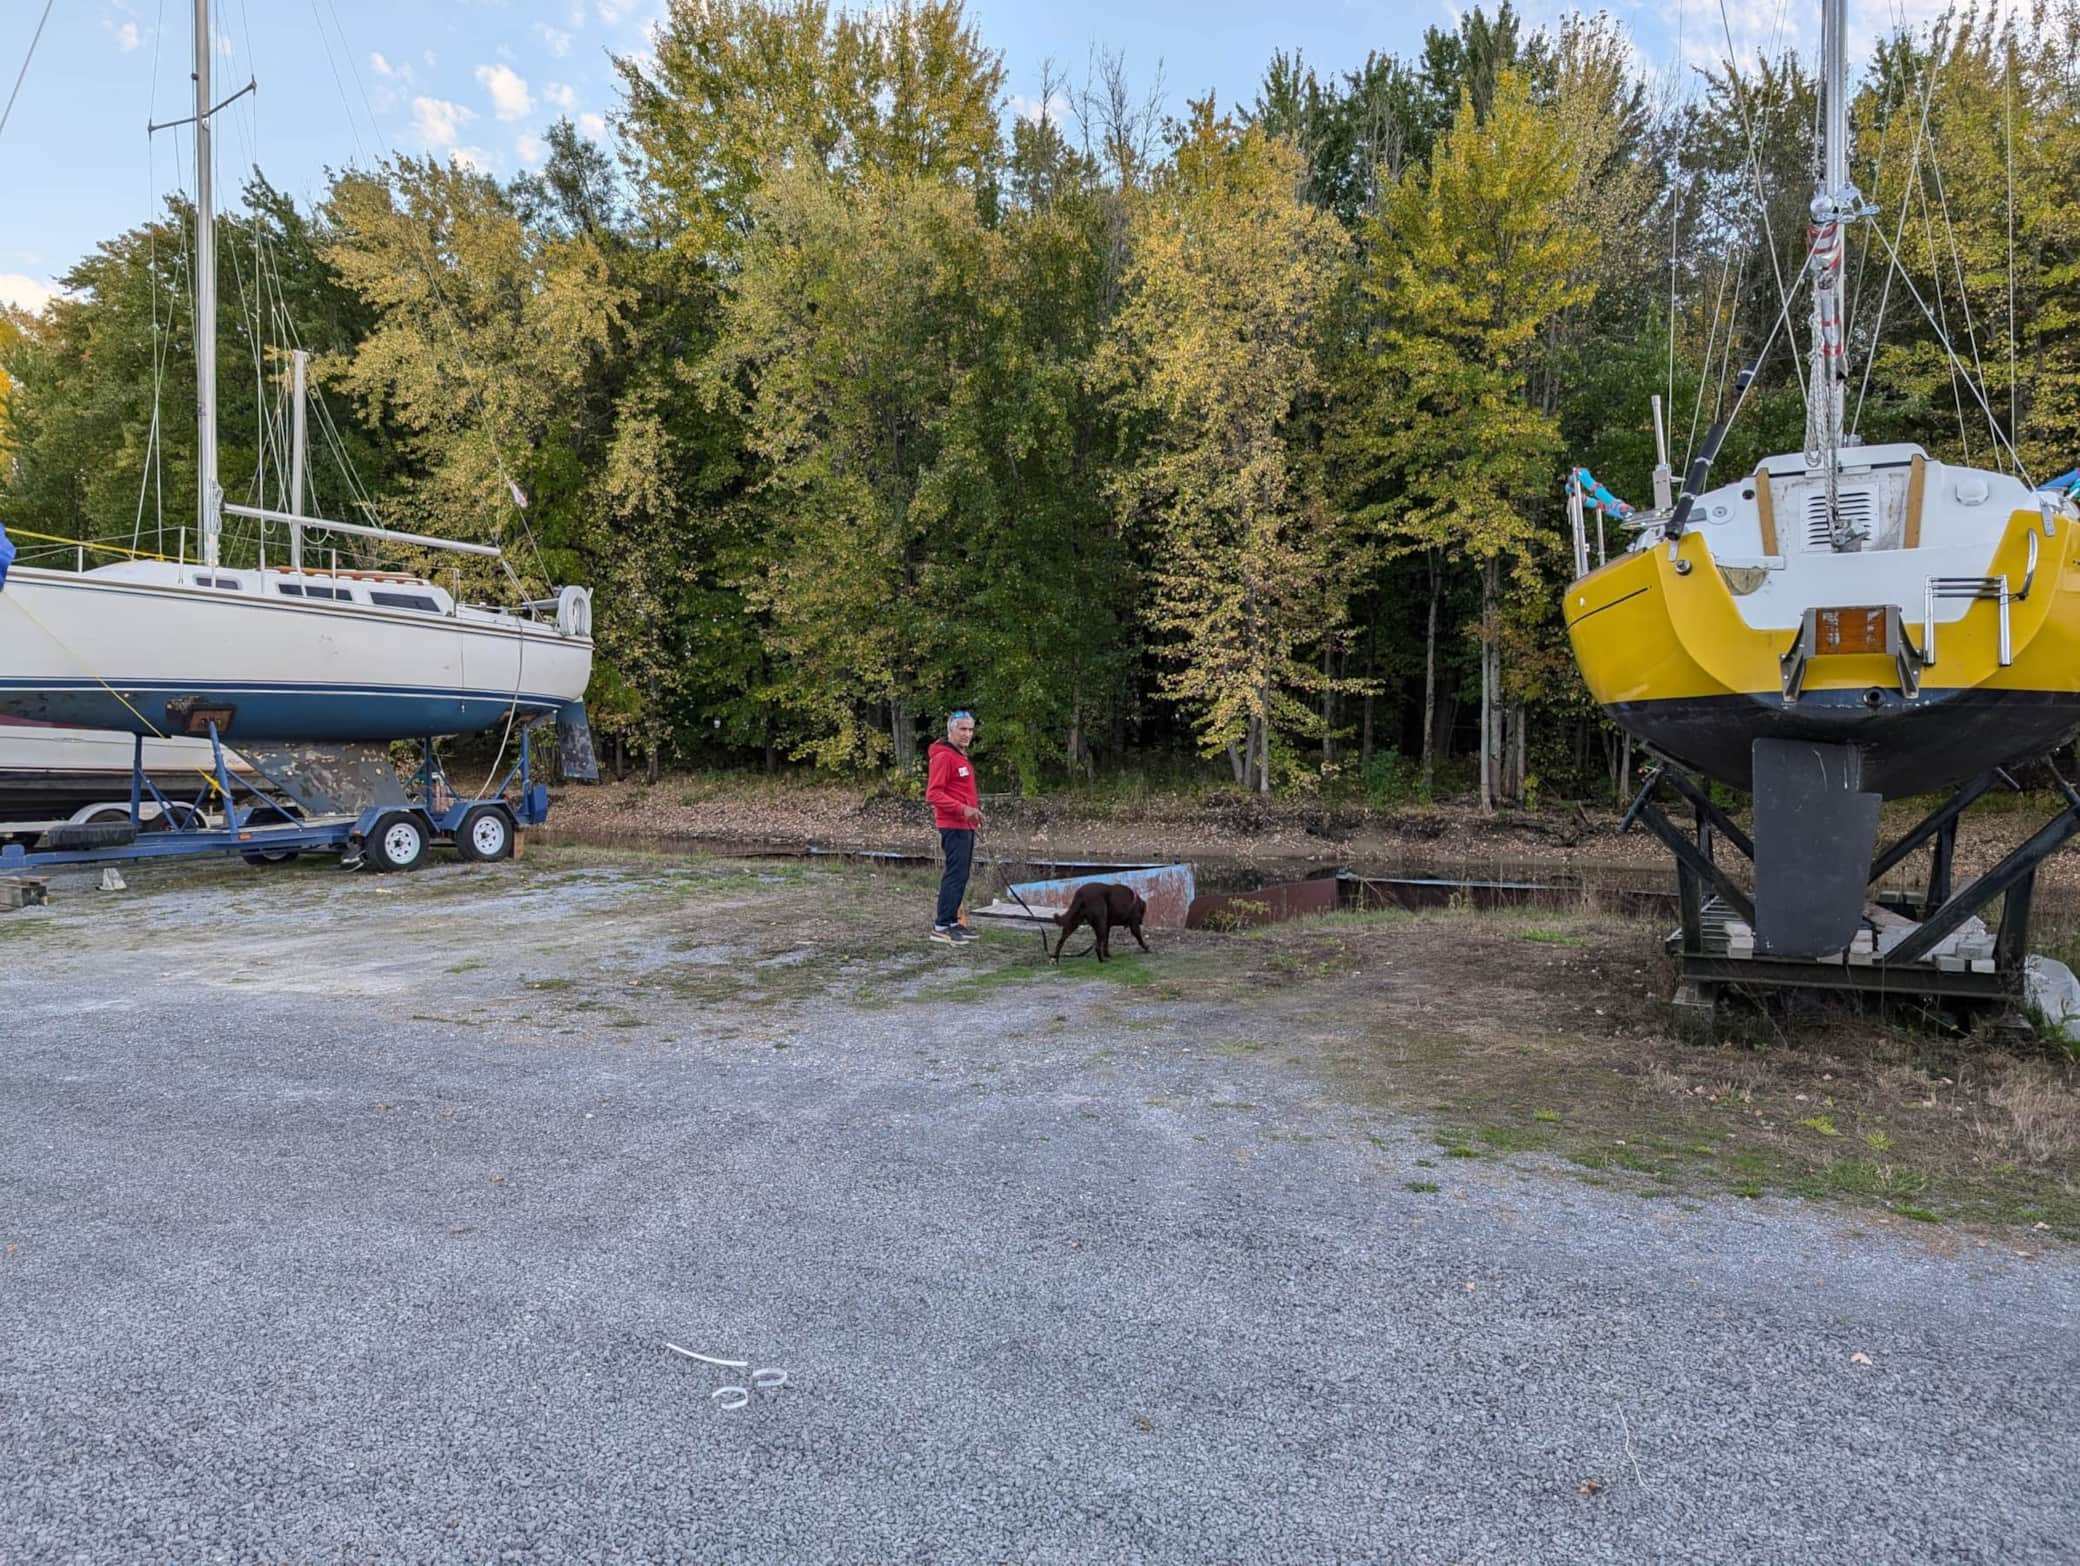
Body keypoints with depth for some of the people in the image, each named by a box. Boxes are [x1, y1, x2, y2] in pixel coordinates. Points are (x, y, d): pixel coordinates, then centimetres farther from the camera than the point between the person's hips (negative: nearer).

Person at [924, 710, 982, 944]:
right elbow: (933, 794, -18)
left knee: (960, 875, 12)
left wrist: (975, 807, 11)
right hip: (953, 826, -10)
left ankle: (952, 922, 19)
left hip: (965, 825, 10)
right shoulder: (943, 756, -12)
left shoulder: (962, 756, 18)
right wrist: (962, 809, -23)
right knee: (956, 874, -11)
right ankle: (941, 926, -7)